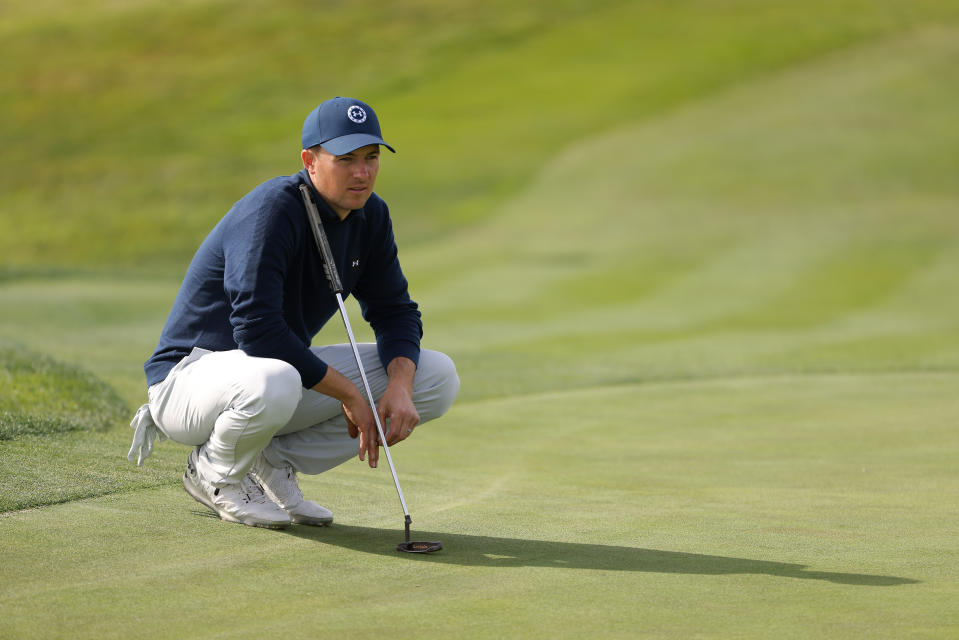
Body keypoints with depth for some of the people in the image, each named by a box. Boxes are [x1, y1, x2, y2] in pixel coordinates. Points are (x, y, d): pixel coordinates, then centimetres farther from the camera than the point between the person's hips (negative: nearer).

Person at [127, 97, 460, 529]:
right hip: (191, 376, -8)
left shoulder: (369, 215, 1)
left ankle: (273, 462, 1)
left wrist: (399, 386, -15)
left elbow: (395, 312, 7)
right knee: (273, 383, -45)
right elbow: (256, 329, -33)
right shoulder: (271, 210, -24)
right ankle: (217, 471, -8)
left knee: (438, 377, -3)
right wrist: (348, 392, -27)